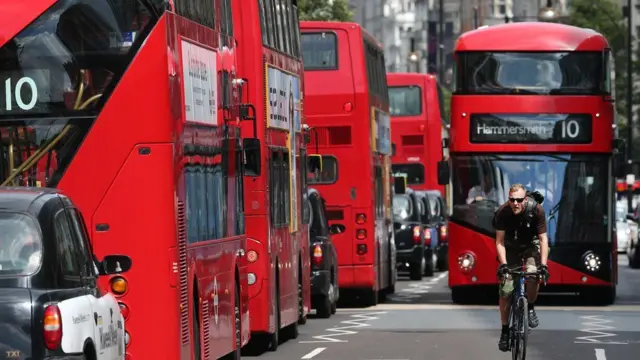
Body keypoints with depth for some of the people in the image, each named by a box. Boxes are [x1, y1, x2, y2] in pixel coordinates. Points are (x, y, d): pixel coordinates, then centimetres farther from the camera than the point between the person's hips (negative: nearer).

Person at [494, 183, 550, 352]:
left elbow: (543, 239, -23)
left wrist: (543, 264, -33)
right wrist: (503, 264, -33)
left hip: (531, 246, -1)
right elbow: (500, 241, -20)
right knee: (505, 291, -8)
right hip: (511, 248, 1)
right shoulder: (502, 212, -25)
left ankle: (531, 308, -4)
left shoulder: (536, 210, -27)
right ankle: (505, 331, 7)